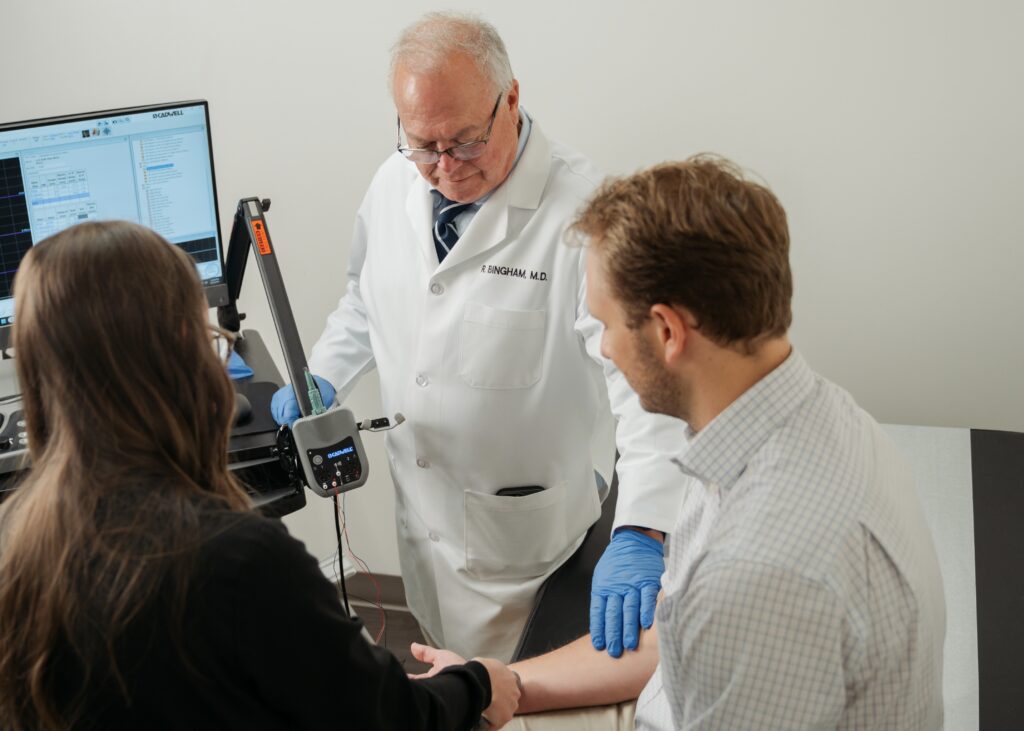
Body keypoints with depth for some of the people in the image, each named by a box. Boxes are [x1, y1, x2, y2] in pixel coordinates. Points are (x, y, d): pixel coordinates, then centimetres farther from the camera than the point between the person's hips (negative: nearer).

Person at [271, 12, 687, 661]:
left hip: (519, 527, -5)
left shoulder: (584, 210, -25)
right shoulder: (394, 184, -3)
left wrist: (640, 534, -44)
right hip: (421, 506, 6)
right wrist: (323, 376, 1)